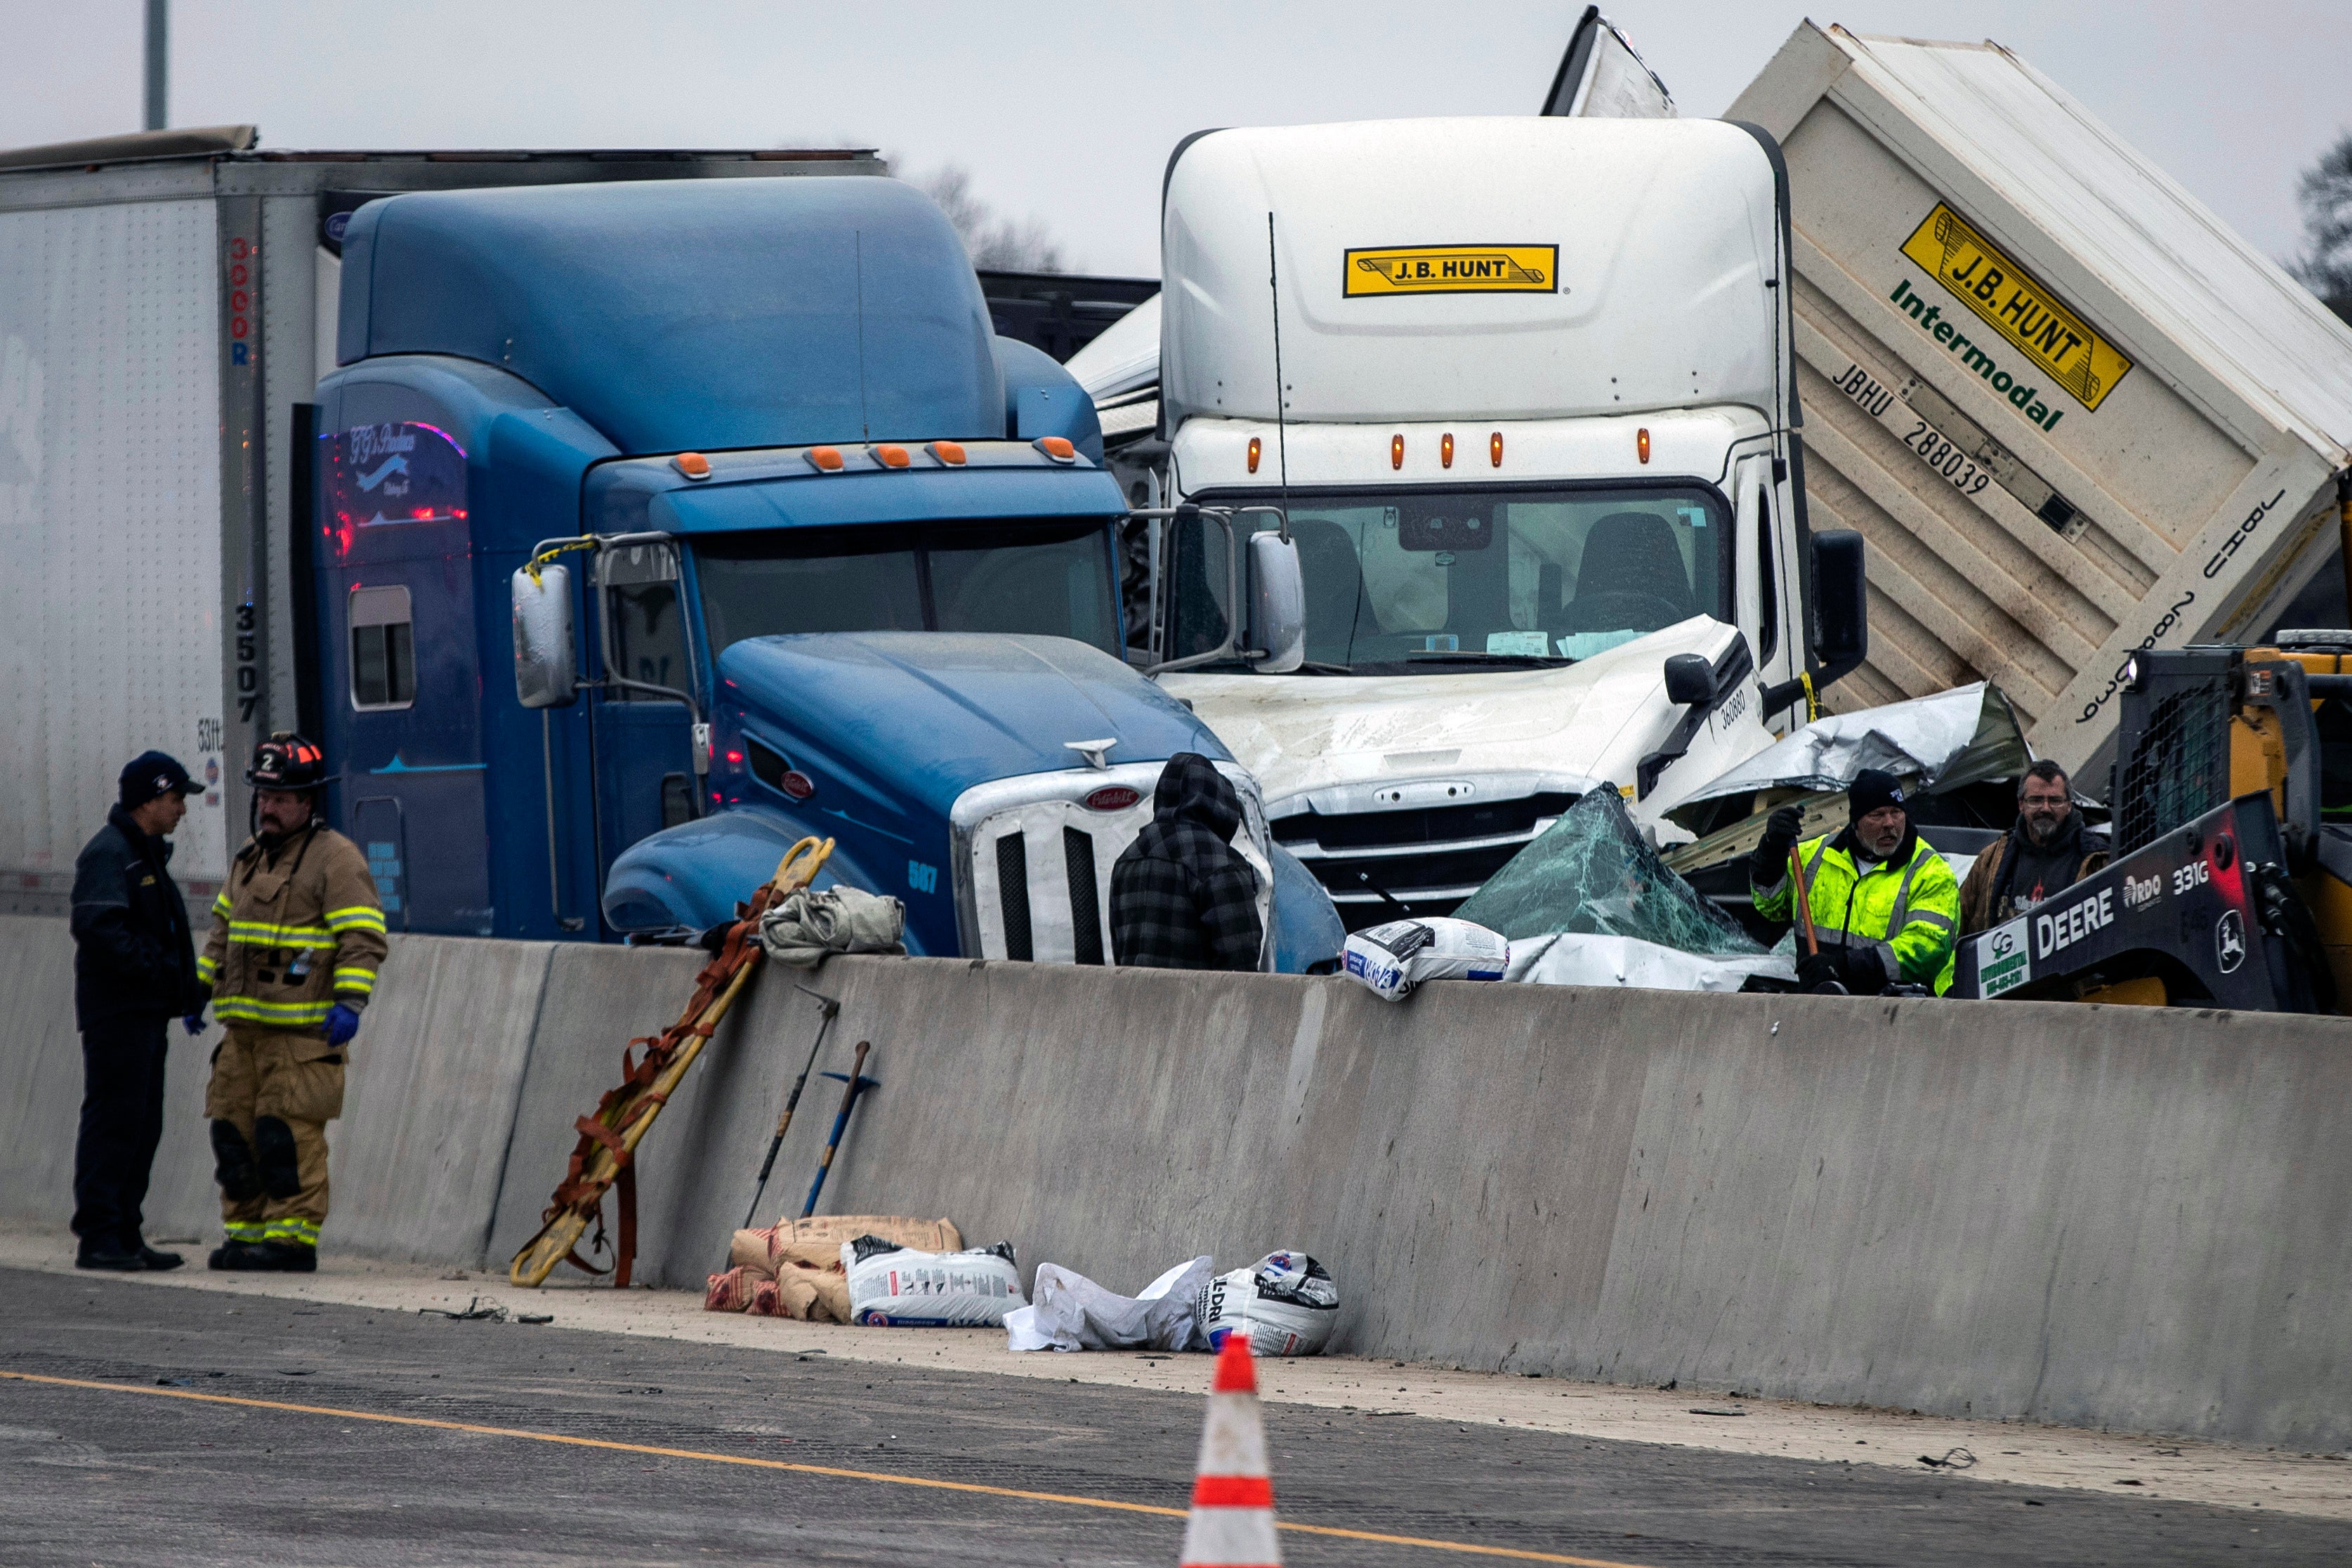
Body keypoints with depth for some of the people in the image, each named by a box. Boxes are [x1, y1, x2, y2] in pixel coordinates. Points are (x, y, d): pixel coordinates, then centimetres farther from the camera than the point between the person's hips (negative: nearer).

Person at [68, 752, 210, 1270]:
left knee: (141, 1126, 10)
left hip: (147, 1013, 10)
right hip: (116, 1012, -10)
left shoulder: (147, 854, 21)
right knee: (113, 1122, -11)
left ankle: (125, 1233, 14)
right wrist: (155, 970, -22)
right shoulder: (108, 853, -12)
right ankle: (97, 1236, -11)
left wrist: (185, 983, 12)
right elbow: (97, 928, -23)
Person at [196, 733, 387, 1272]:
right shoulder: (250, 859, 21)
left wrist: (349, 1002, -20)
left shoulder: (335, 858, -5)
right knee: (234, 1126, 6)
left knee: (289, 1131, -11)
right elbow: (223, 931, 31)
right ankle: (247, 1231, 13)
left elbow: (364, 938, -12)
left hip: (304, 1030, -8)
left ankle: (293, 1236, -9)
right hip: (245, 1026, 8)